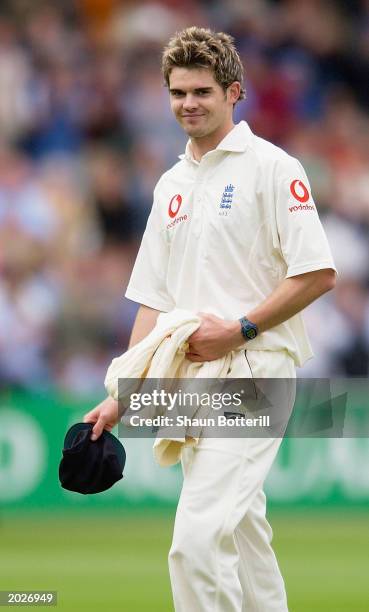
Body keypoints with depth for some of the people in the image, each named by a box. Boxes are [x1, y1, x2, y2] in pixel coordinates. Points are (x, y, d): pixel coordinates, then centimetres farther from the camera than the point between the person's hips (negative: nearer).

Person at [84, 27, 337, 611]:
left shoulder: (271, 167, -6)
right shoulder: (171, 185, 17)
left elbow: (318, 274, -11)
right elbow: (154, 300, 18)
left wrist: (240, 329, -15)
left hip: (252, 369, -8)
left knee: (198, 539, -19)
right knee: (240, 529, 14)